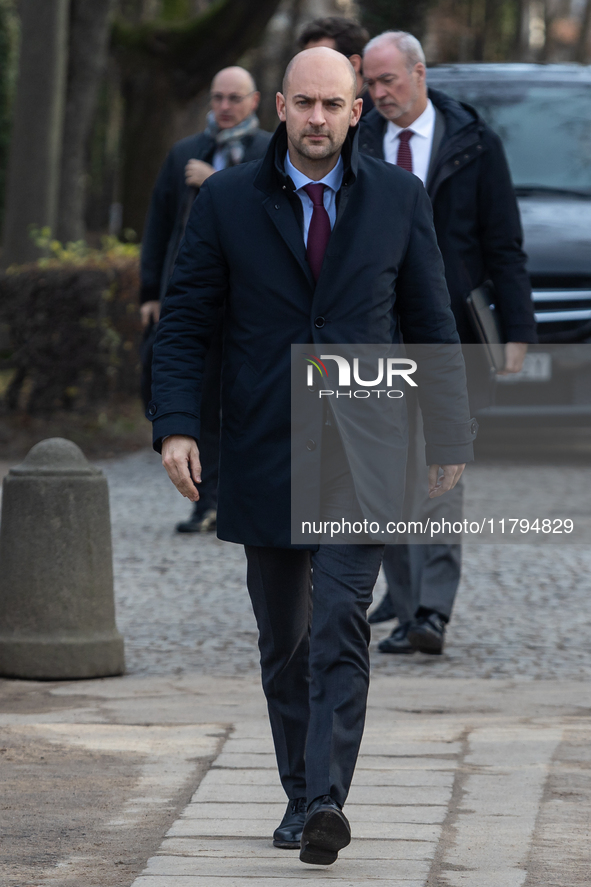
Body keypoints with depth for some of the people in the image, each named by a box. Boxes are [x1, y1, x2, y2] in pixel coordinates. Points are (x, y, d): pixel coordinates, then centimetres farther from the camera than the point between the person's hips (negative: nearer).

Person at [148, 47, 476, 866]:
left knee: (340, 627, -15)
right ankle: (300, 795, 23)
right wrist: (175, 424, -11)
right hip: (265, 454, 1)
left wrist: (449, 436, 7)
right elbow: (184, 322, 1)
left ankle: (328, 800, -22)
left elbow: (431, 324, 8)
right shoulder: (227, 201, 1)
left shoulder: (398, 198, 2)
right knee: (284, 641, 9)